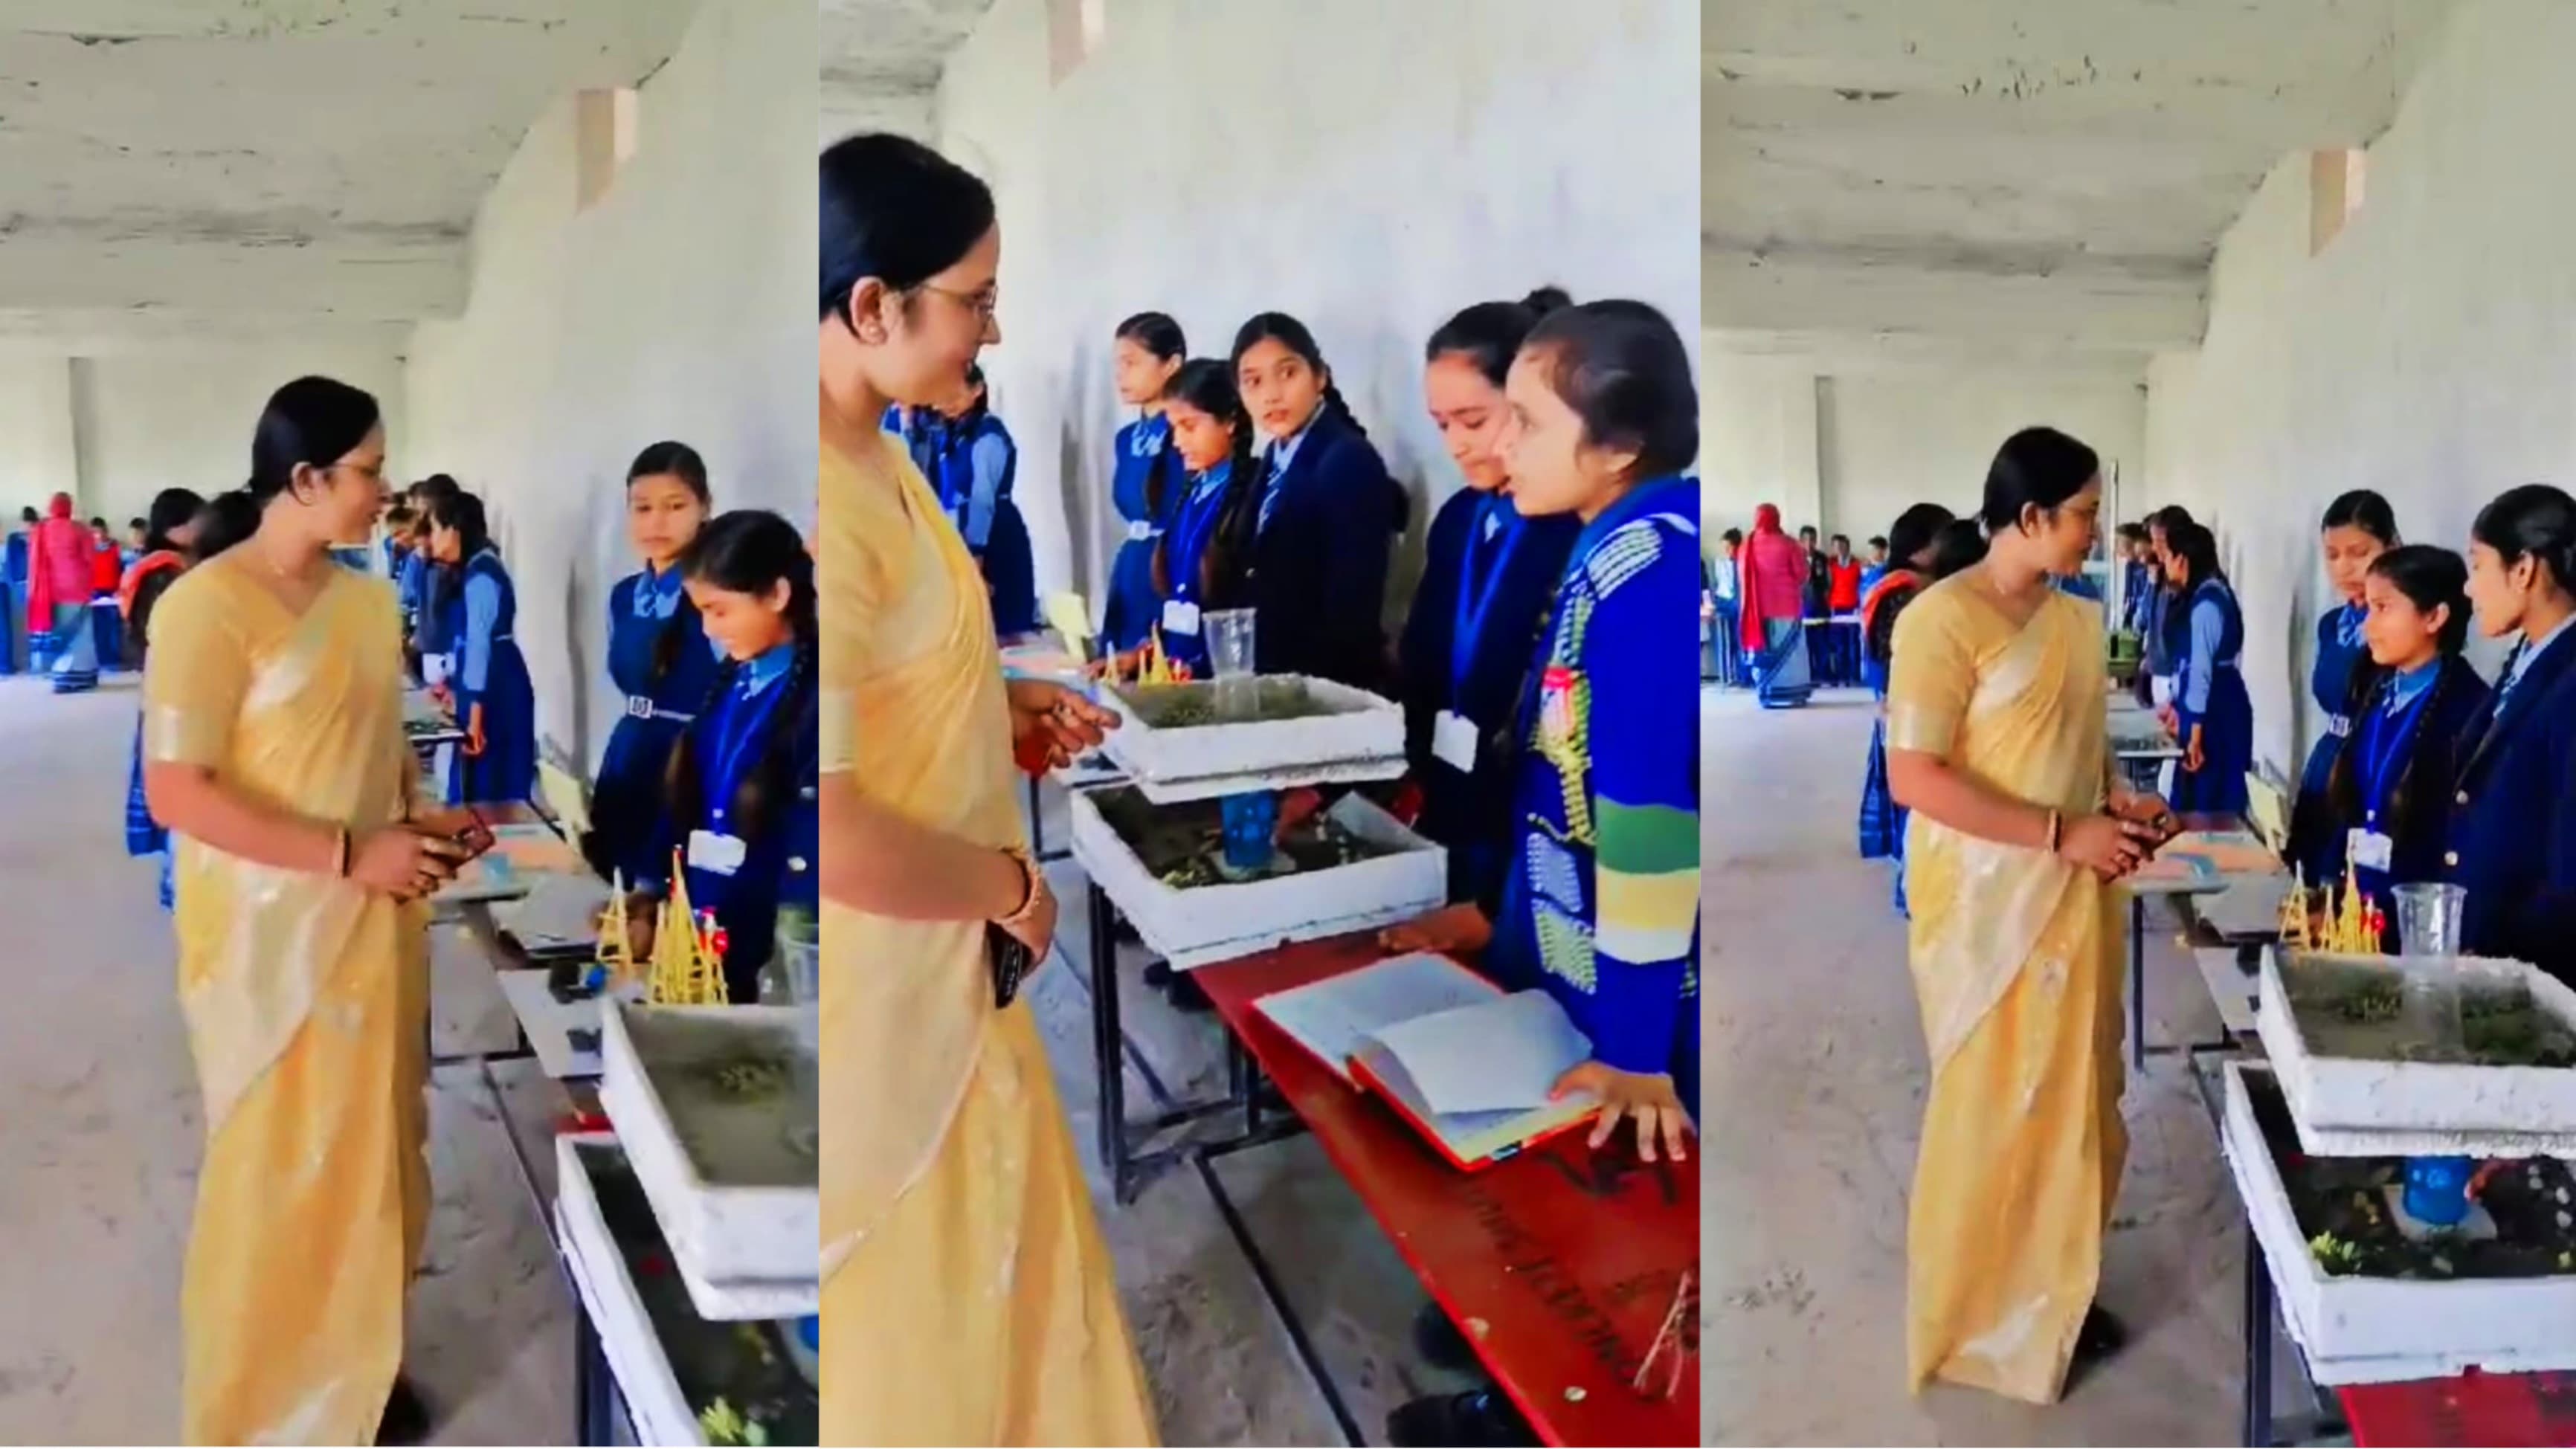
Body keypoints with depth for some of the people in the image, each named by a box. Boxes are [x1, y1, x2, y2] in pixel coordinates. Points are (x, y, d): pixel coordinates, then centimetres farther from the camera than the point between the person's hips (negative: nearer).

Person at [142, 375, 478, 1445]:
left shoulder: (367, 601, 7)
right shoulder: (207, 605, -16)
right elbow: (175, 794, -20)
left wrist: (424, 825, 0)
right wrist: (350, 856, -22)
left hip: (375, 930, 7)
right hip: (271, 939, -7)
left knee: (373, 1155, 16)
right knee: (278, 1173, 6)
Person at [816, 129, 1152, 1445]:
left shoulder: (873, 452, 3)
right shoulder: (824, 511, -28)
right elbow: (832, 836, -32)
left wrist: (1001, 711, 5)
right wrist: (1010, 887, -17)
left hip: (937, 966, 9)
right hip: (874, 985, -9)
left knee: (987, 1248, 24)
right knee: (889, 1289, 12)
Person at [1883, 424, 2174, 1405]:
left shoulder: (2080, 623, 8)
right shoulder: (1943, 619, -16)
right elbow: (1913, 779, -21)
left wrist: (2119, 801, 1)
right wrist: (2063, 833, -21)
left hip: (2076, 902, 8)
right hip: (1988, 907, -7)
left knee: (2077, 1106, 16)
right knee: (1992, 1112, 4)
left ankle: (2057, 1296, 34)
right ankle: (1977, 1321, 22)